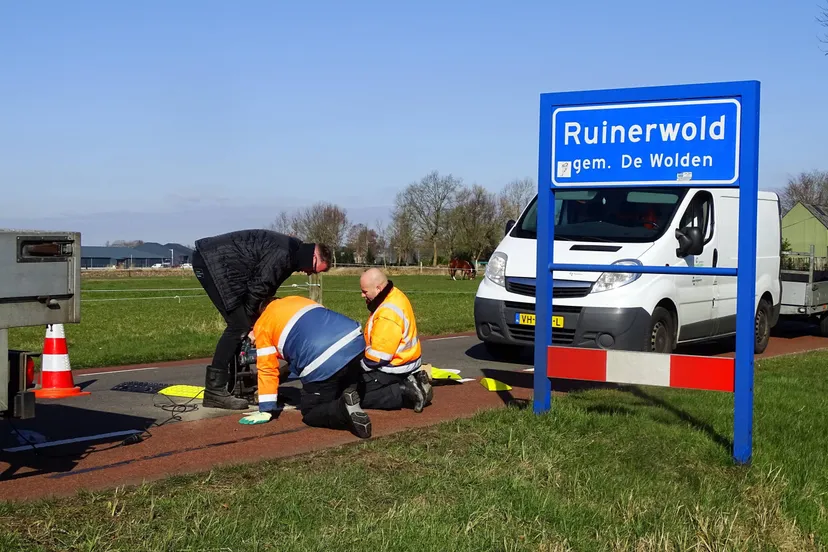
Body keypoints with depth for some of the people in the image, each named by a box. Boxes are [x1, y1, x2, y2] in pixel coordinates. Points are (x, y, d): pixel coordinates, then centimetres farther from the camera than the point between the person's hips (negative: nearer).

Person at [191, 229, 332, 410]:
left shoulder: (290, 254, 13)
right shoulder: (283, 254, -19)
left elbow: (265, 289, 15)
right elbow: (257, 288, -18)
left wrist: (254, 324, 10)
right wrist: (253, 325, -6)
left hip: (220, 263, 11)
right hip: (212, 259, -11)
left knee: (243, 323, 11)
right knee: (239, 325, -13)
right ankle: (214, 391, -13)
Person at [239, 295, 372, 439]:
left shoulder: (261, 326, 12)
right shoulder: (295, 300, 30)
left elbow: (267, 368, 11)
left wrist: (266, 410, 17)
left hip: (323, 366, -7)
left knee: (310, 413, 11)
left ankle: (344, 410, -17)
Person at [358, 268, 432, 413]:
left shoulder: (388, 314, -29)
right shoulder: (394, 296, 2)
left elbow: (378, 357, -25)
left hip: (395, 368, -10)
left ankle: (404, 392, -11)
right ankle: (407, 383, 9)